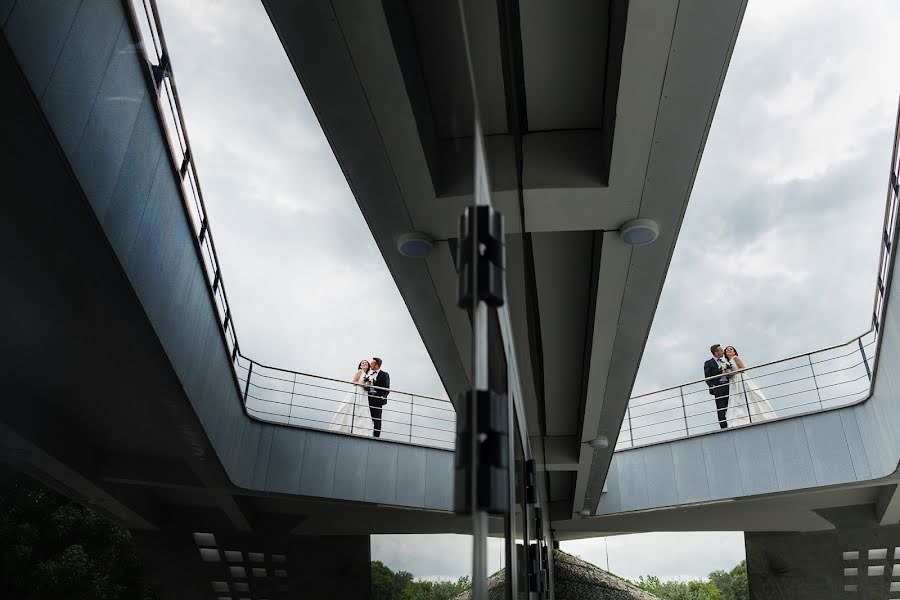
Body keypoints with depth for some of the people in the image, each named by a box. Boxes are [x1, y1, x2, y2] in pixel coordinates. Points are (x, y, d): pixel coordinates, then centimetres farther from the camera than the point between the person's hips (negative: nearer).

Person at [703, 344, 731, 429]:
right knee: (721, 409, -7)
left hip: (728, 386, 6)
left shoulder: (724, 362, 21)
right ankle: (724, 427, -8)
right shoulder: (708, 363, 2)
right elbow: (707, 378, -2)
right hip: (718, 388, -6)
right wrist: (712, 387, -13)